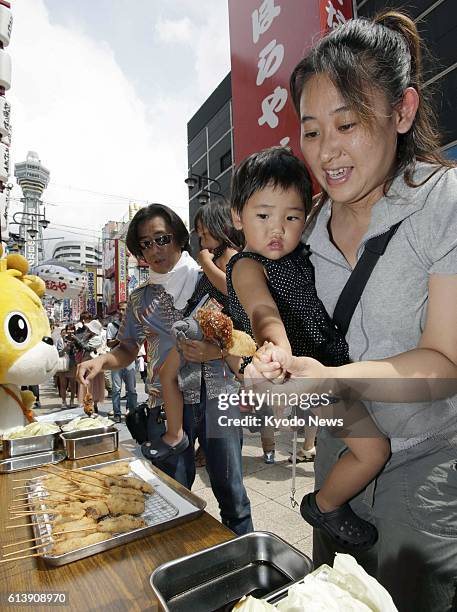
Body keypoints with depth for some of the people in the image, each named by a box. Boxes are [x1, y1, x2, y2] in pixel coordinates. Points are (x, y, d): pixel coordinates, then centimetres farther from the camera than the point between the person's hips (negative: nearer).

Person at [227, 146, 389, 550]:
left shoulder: (299, 252, 7)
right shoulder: (248, 266, -16)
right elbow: (263, 309, -37)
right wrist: (276, 348, -57)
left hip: (336, 359, 9)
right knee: (374, 449, -7)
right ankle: (325, 507, 19)